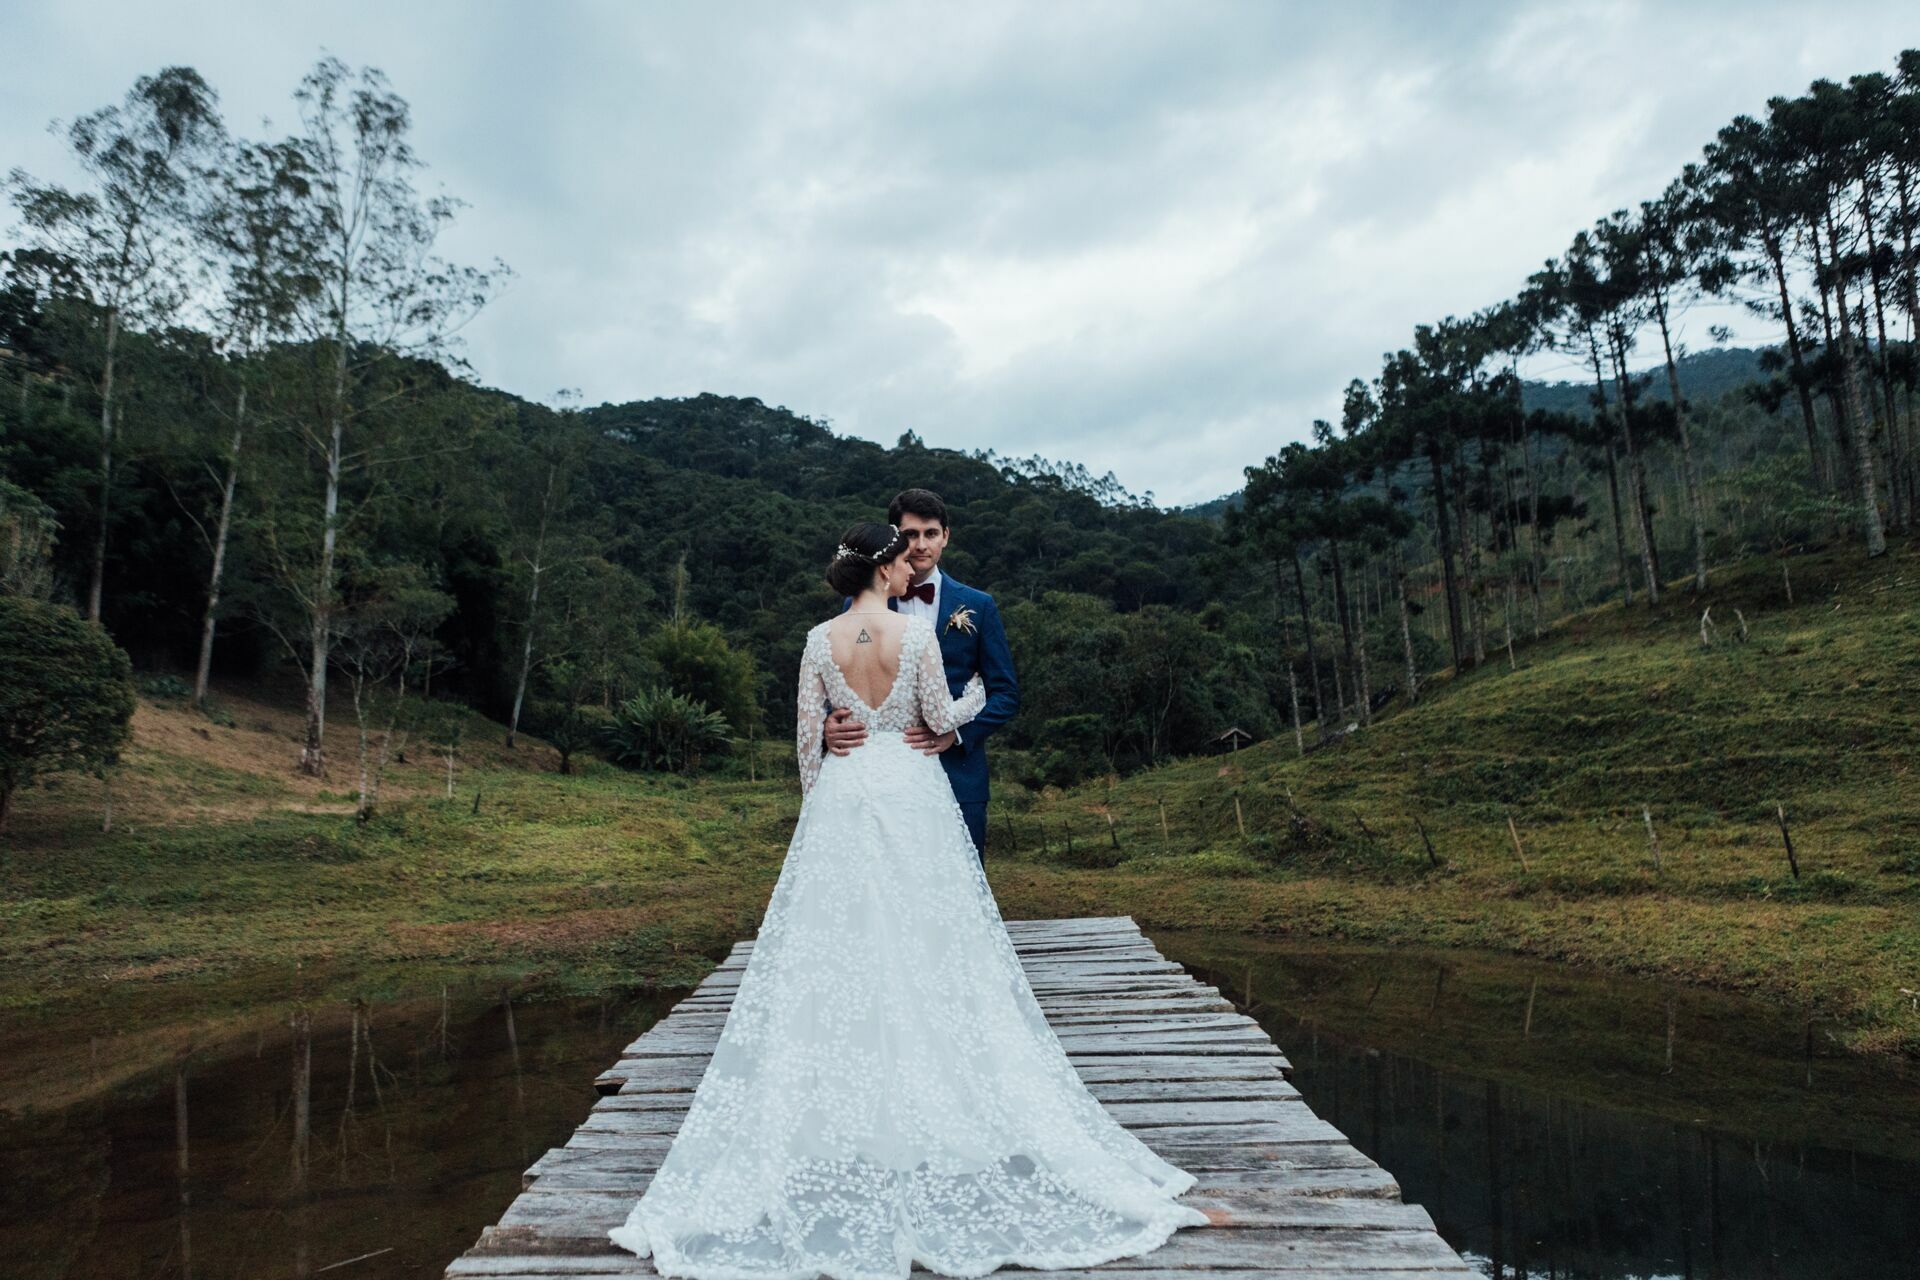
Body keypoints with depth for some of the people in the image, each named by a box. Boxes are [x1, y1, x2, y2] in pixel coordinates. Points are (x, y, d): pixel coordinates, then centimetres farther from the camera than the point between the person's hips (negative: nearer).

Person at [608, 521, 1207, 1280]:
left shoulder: (821, 640, -1)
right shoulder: (916, 633, -9)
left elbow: (808, 734, 1)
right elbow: (942, 719, -4)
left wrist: (816, 803, 14)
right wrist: (976, 695, 16)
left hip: (842, 793, 2)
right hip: (910, 793, -2)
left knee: (839, 943, 8)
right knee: (920, 942, 7)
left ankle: (841, 1099, 16)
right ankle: (929, 1078, 16)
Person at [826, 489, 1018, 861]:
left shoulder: (977, 606, 5)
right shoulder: (859, 605, 5)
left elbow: (1006, 692, 4)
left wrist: (957, 732, -13)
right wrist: (830, 726, -17)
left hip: (956, 774, 0)